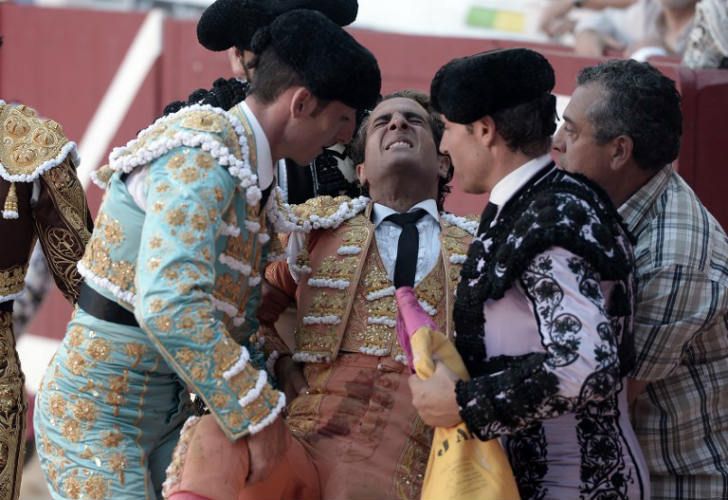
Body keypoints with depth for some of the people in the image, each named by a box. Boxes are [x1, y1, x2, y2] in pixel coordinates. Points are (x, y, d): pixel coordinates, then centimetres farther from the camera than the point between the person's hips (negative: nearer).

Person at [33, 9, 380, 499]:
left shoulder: (255, 178, 10)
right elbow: (168, 304, -32)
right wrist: (257, 412, -24)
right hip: (96, 411, -9)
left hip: (169, 413, 9)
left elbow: (240, 318, 15)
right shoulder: (202, 154, -20)